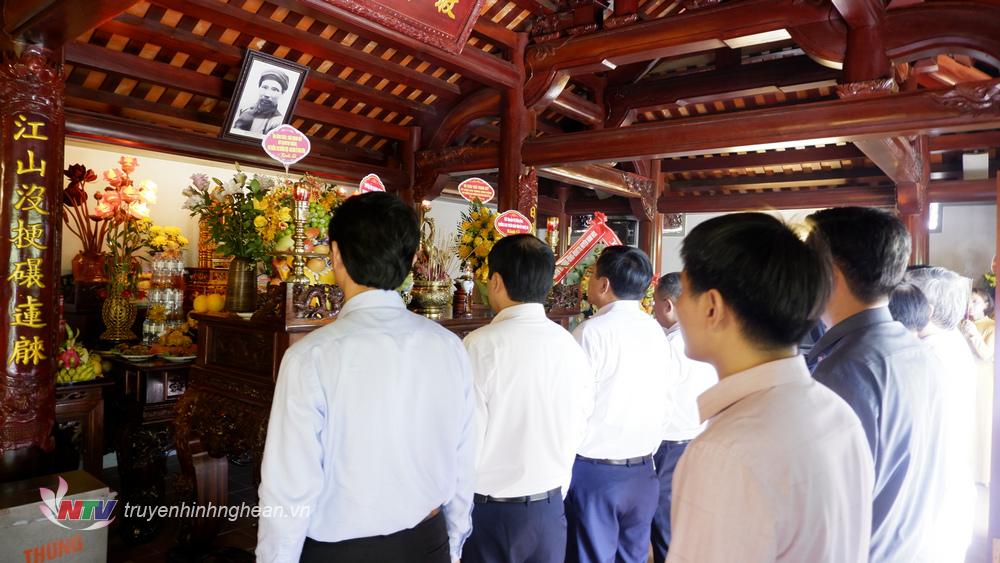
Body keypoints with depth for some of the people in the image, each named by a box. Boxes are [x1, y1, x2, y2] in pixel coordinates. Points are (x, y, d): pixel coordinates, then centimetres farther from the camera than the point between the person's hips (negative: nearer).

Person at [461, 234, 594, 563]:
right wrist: (554, 491, 15)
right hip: (549, 510, 4)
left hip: (488, 511, -4)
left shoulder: (481, 345, -18)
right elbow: (576, 433, 2)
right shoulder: (572, 347, -5)